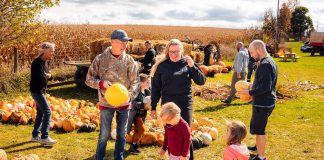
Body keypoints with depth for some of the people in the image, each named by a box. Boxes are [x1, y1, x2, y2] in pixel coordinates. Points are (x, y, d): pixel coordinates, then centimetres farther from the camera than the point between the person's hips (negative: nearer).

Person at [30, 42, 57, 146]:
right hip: (37, 90, -10)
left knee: (41, 113, 15)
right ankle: (44, 137, -8)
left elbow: (48, 76, 14)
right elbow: (42, 78, -26)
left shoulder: (44, 62, 11)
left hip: (40, 91, 10)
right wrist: (47, 76, -6)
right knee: (47, 112, -11)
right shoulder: (38, 62, -19)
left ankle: (35, 135, 24)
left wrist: (48, 75, -8)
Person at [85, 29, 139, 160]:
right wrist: (101, 83, -22)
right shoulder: (100, 59, -8)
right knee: (104, 134, 5)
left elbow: (135, 82, 0)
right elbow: (89, 79, -2)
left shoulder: (129, 60, -4)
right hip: (106, 103, -2)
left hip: (124, 103, 2)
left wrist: (129, 95, -18)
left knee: (121, 134, 15)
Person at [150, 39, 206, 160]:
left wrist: (192, 67, -17)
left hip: (185, 104, -1)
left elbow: (201, 81, -4)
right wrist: (153, 107, 3)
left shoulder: (187, 63, 0)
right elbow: (155, 87, 4)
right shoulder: (162, 66, 0)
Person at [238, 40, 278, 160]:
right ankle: (259, 146, 46)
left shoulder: (264, 65, -22)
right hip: (267, 101, 10)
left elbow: (265, 87, -27)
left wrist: (250, 92, -19)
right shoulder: (270, 61, 9)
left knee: (259, 129, 1)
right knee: (258, 127, 27)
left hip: (262, 103, -10)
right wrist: (252, 87, 12)